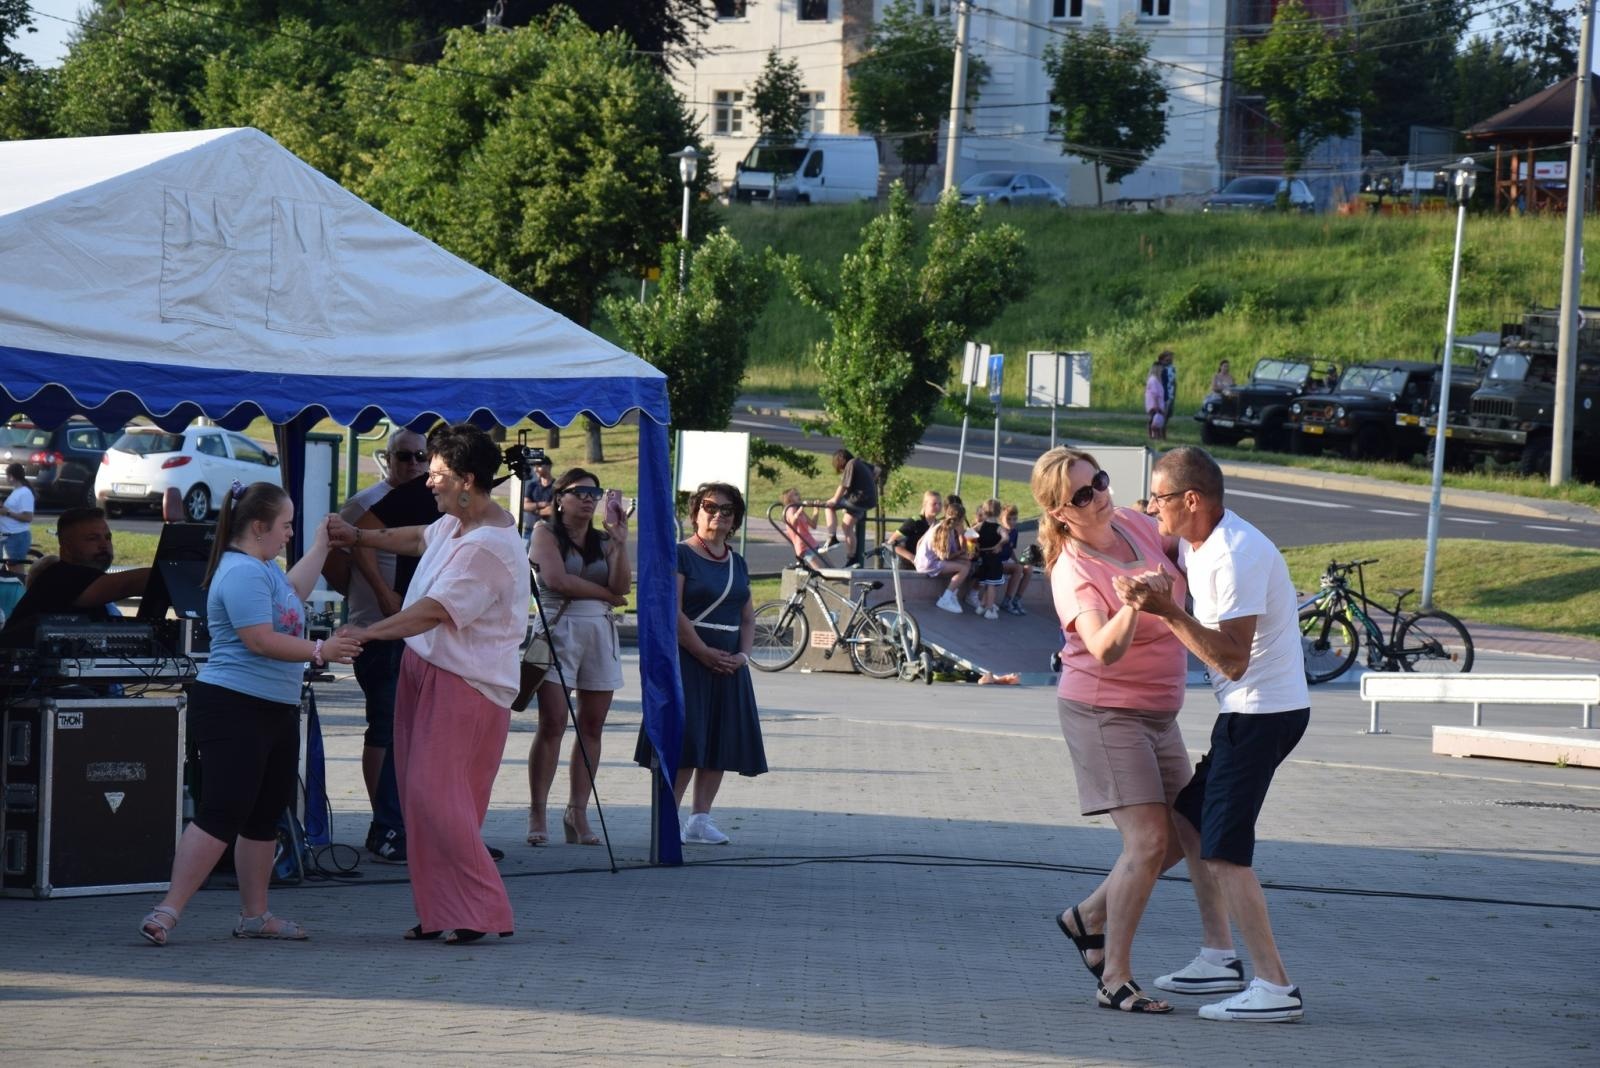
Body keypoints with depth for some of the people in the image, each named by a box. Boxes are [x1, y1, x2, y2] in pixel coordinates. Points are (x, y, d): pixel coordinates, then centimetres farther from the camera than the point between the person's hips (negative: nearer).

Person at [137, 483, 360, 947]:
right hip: (234, 708, -11)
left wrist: (321, 545, 34)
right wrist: (319, 651, -21)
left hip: (276, 711, 11)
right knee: (221, 815, -16)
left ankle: (254, 915, 23)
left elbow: (293, 591, 36)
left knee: (265, 816, 14)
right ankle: (167, 912, -18)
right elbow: (260, 639, -24)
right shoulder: (242, 572, -17)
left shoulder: (264, 567, 16)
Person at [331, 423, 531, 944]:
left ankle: (484, 909, -9)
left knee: (435, 794, -15)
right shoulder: (453, 523, 11)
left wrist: (367, 633, -28)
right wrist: (357, 536, 35)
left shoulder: (488, 547, -21)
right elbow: (418, 540, 35)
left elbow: (435, 612, -27)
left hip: (463, 686, -10)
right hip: (424, 670, 10)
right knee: (419, 794, 8)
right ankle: (439, 911, 12)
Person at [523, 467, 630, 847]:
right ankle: (537, 813, -8)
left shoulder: (602, 542, 17)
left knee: (592, 726, 2)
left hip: (601, 633, 5)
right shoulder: (546, 532, 5)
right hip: (558, 630, -5)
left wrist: (620, 544, -10)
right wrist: (605, 594, -2)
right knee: (552, 724, -10)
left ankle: (578, 812, 6)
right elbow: (556, 579, -10)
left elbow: (621, 585, 1)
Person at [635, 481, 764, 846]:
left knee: (720, 741, 4)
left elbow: (748, 617, 16)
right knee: (684, 739, -11)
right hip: (687, 657, -7)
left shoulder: (737, 563, 15)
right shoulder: (681, 555, -5)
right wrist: (705, 653, -15)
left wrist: (742, 654, -2)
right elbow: (673, 613, -13)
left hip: (728, 663, 7)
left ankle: (700, 818, 10)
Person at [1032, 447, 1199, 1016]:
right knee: (1148, 842, -15)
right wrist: (1132, 606, -55)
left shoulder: (1133, 524, -1)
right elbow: (1105, 650, -37)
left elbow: (1180, 548, 22)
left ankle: (1088, 918, 24)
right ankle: (1115, 980, -10)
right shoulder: (1073, 573, -21)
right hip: (1104, 713, -8)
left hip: (1156, 713, 8)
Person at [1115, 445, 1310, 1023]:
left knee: (1223, 850, -12)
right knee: (1191, 818, 20)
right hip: (1248, 709, 11)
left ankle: (1275, 987, -13)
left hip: (1263, 710, -11)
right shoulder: (1194, 542, 7)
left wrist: (1168, 611, -32)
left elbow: (1233, 660, -29)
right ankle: (1220, 957, 25)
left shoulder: (1236, 557, -24)